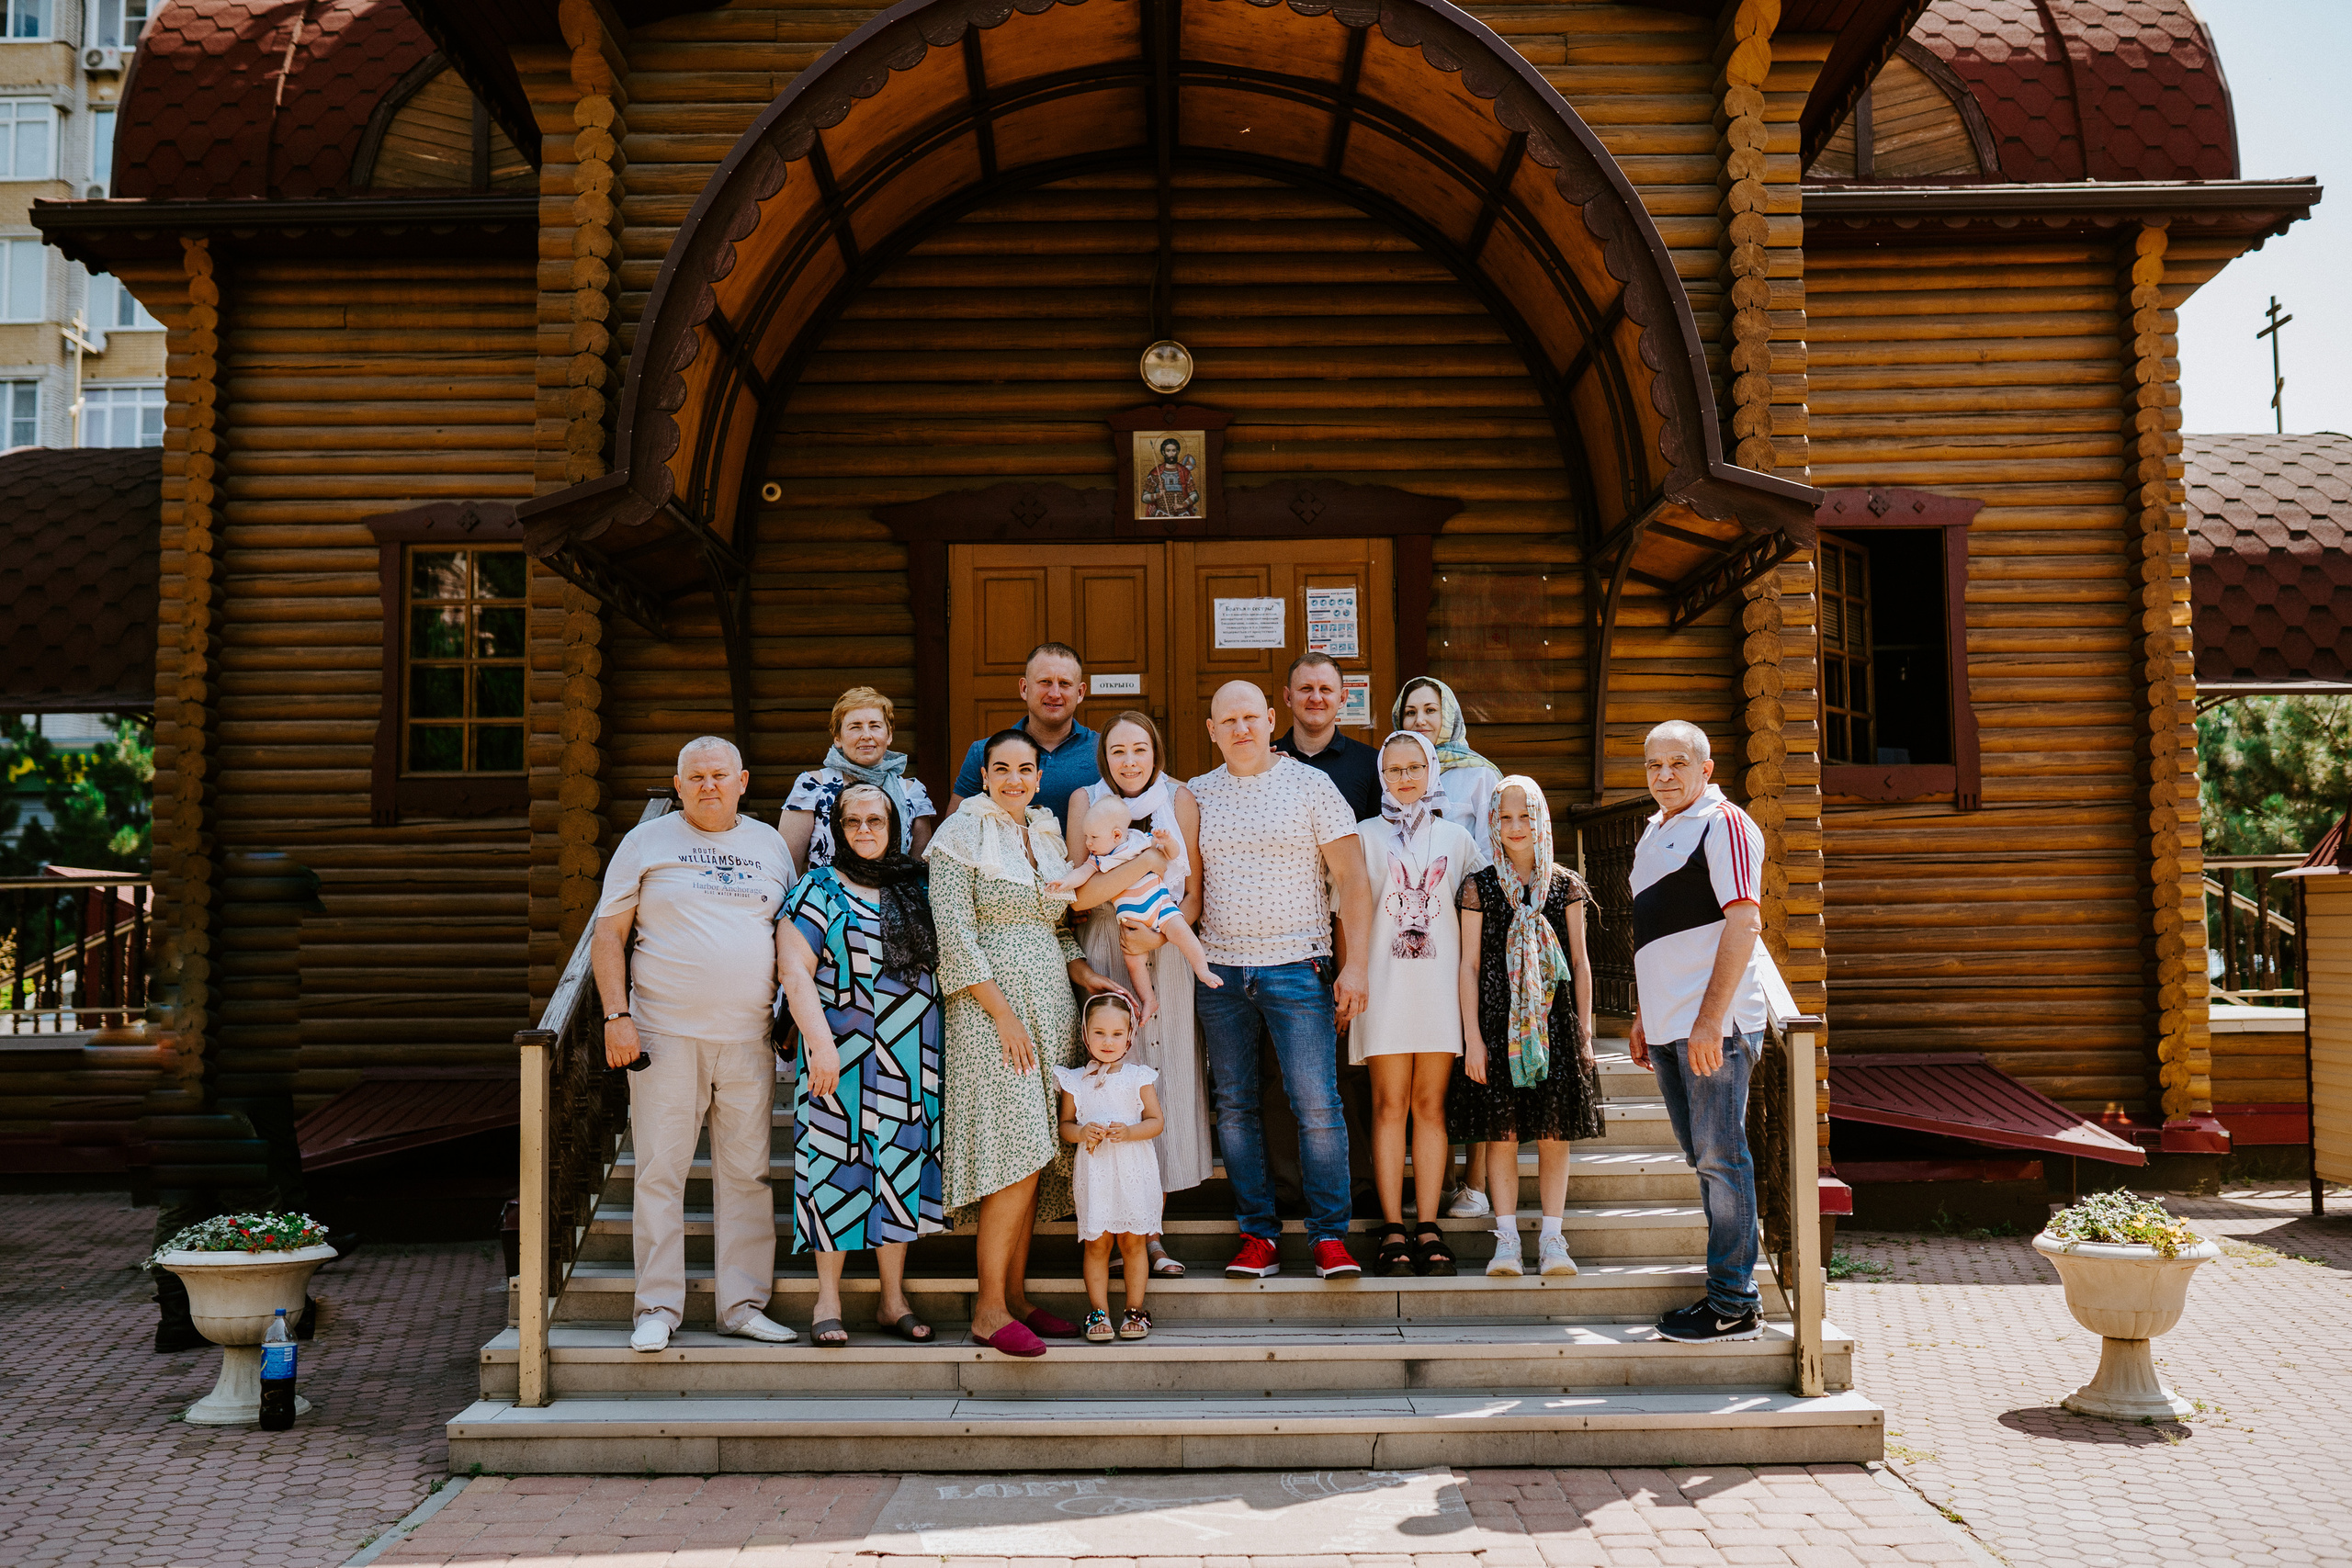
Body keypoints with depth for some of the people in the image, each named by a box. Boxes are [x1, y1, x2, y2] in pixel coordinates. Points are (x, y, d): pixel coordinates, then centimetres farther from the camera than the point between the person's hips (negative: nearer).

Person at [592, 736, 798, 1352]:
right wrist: (616, 1015, -7)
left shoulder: (769, 844, 13)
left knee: (748, 1173, 5)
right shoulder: (646, 843, 4)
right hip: (665, 1034, -2)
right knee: (660, 1172, -1)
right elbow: (608, 935, 3)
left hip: (749, 1040, 3)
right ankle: (657, 1308, 7)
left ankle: (743, 1304, 12)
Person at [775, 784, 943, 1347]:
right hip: (844, 1056, -4)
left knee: (901, 1169, 7)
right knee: (840, 1166, -2)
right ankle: (829, 1301, 9)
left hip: (913, 1058, 4)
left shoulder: (917, 889, 12)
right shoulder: (819, 891, -1)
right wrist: (820, 1042, -18)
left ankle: (893, 1299, 16)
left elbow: (943, 960, 19)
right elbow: (795, 969, -9)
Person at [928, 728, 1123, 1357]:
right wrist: (1004, 1014, -16)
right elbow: (957, 936, -11)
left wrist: (1087, 976, 5)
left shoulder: (1048, 835, 17)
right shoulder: (962, 834, -4)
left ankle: (1015, 1295, 12)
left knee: (1035, 1160, 5)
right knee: (1018, 1159, -13)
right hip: (991, 1006, -7)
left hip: (1050, 1007, 7)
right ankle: (988, 1311, -6)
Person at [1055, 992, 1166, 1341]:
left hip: (1133, 1171, -1)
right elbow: (1064, 1125, 9)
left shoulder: (1138, 1077, 2)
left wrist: (1129, 1132, -16)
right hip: (1094, 1171, 1)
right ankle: (1099, 1311, 10)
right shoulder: (1074, 1080, 5)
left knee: (1132, 1241, 3)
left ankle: (1135, 1309, 14)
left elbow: (1155, 1121, 2)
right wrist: (1081, 1133, -13)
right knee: (1096, 1243, 2)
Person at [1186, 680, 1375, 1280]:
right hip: (1219, 969, 3)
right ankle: (1258, 1234, 14)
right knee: (1234, 1106, 5)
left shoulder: (1310, 786, 1)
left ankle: (1330, 1235, 2)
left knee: (1317, 1106, -7)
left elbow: (1352, 880, -1)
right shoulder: (1197, 796, 10)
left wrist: (1354, 965, -8)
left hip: (1296, 968, -3)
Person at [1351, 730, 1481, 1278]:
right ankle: (1393, 1229, 0)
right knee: (1390, 1106, -2)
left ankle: (1429, 1226, 5)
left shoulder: (1455, 837, 14)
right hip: (1384, 980, -1)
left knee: (1431, 1105, 2)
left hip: (1440, 981, 2)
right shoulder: (1364, 835, 8)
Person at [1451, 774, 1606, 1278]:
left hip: (1555, 1022, 1)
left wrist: (1585, 1030, 5)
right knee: (1501, 1133, 0)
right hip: (1498, 1022, -1)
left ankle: (1552, 1238, 10)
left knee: (1554, 1133, 2)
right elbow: (1469, 964, 1)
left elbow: (1580, 962, 9)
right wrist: (1472, 1038, -4)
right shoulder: (1480, 888, 2)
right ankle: (1506, 1241, 7)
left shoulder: (1565, 885, 6)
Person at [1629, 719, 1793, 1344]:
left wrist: (1710, 1020, -22)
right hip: (1669, 1025, 9)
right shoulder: (1653, 834, 20)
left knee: (1720, 1157, -6)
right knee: (1704, 1159, 13)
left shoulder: (1723, 823, -8)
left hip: (1715, 1022, -9)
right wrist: (1643, 1014, 22)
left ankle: (1735, 1307, 0)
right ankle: (1725, 1289, 22)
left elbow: (1744, 923, -17)